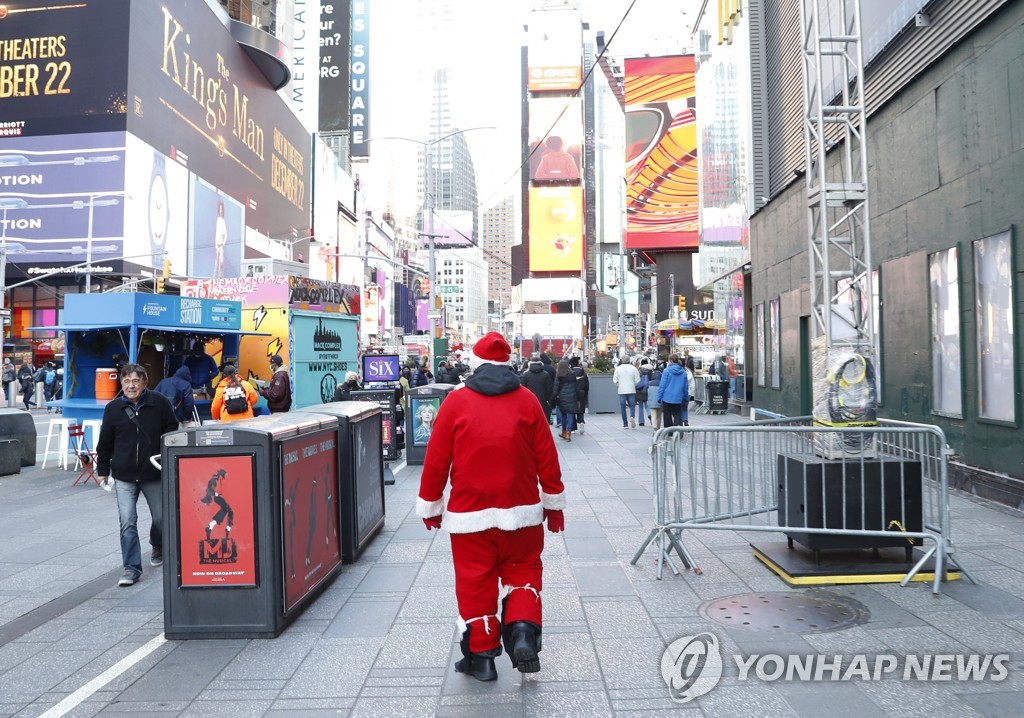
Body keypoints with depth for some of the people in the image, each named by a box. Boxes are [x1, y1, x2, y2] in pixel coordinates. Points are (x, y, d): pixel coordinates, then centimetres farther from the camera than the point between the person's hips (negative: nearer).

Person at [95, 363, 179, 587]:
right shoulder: (113, 408, -1)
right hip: (124, 476, 0)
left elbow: (172, 433, 3)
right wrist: (102, 470, 10)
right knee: (127, 522, -6)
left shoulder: (160, 403, -5)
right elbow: (105, 443, 8)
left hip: (154, 475, 0)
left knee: (161, 517, 13)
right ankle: (132, 567, 2)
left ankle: (158, 547, 43)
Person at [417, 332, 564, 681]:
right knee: (523, 572, 17)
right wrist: (554, 503, 12)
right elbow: (547, 458, 1)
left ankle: (481, 656, 17)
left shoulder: (456, 402, -4)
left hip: (470, 514, -1)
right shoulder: (527, 400, 0)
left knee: (475, 581, 10)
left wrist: (430, 506, 9)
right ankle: (523, 630, -2)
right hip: (522, 511, 1)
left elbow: (436, 460, -3)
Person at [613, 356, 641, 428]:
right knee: (632, 405, 8)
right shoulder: (633, 368, -1)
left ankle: (625, 424, 6)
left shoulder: (618, 368, -1)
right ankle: (632, 416, -22)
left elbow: (615, 381, -1)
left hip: (622, 391, 0)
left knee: (623, 407, 5)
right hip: (631, 390, 0)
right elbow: (637, 380, -2)